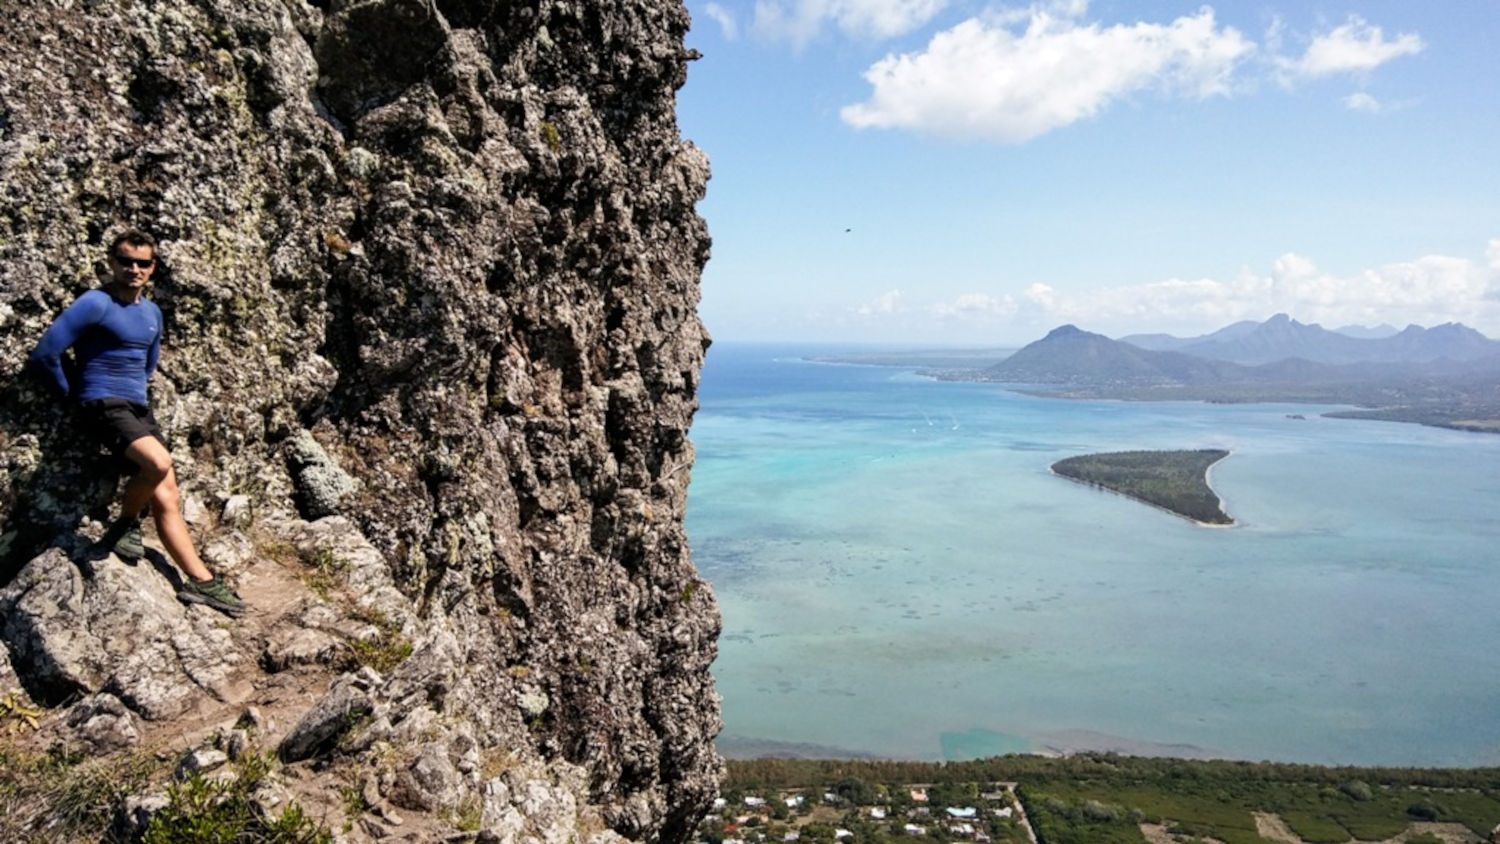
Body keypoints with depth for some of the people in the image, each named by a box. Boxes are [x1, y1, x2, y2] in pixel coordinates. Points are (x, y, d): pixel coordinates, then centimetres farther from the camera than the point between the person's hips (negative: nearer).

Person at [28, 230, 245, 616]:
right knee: (159, 463, -33)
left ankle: (200, 581, -1)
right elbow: (44, 354, -13)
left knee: (168, 499, -1)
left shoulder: (152, 313, 14)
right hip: (104, 407, -7)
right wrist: (73, 396, -2)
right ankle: (124, 526, -5)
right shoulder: (95, 304, -9)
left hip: (139, 409, 7)